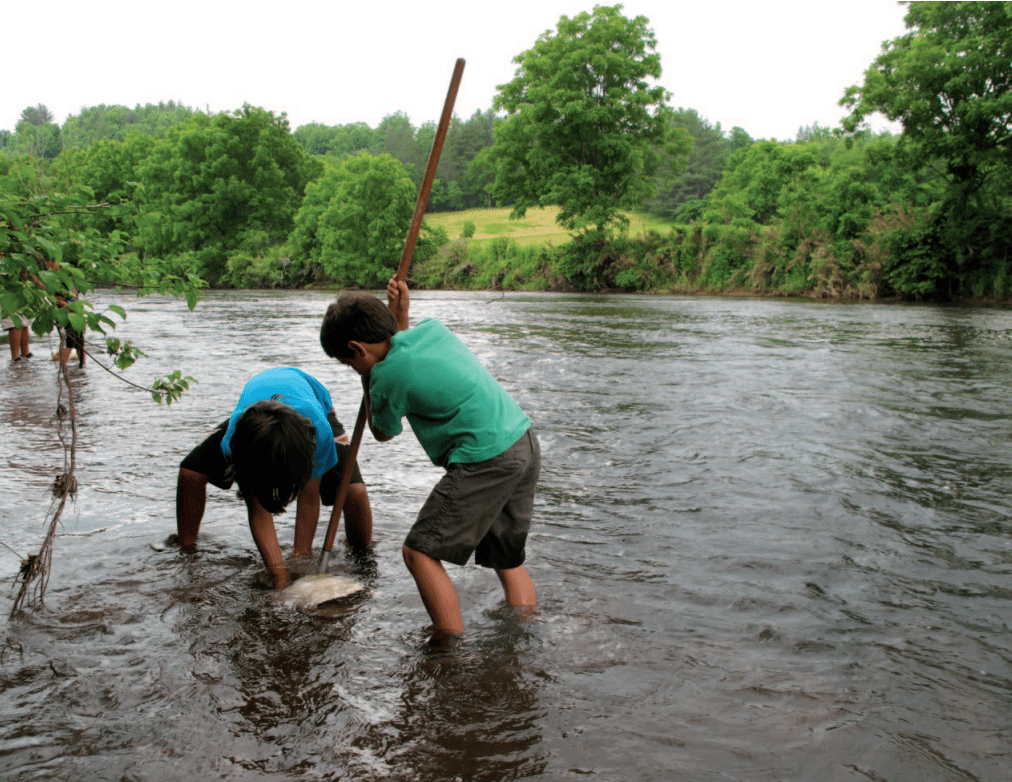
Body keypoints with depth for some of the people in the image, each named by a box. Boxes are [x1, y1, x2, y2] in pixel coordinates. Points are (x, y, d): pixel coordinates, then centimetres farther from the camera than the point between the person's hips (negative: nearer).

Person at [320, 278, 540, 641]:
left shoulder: (387, 374, -9)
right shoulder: (433, 328, 10)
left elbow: (383, 432, 10)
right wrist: (399, 318, 21)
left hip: (486, 460, -9)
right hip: (525, 441, 9)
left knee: (420, 552, 1)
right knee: (508, 558, 19)